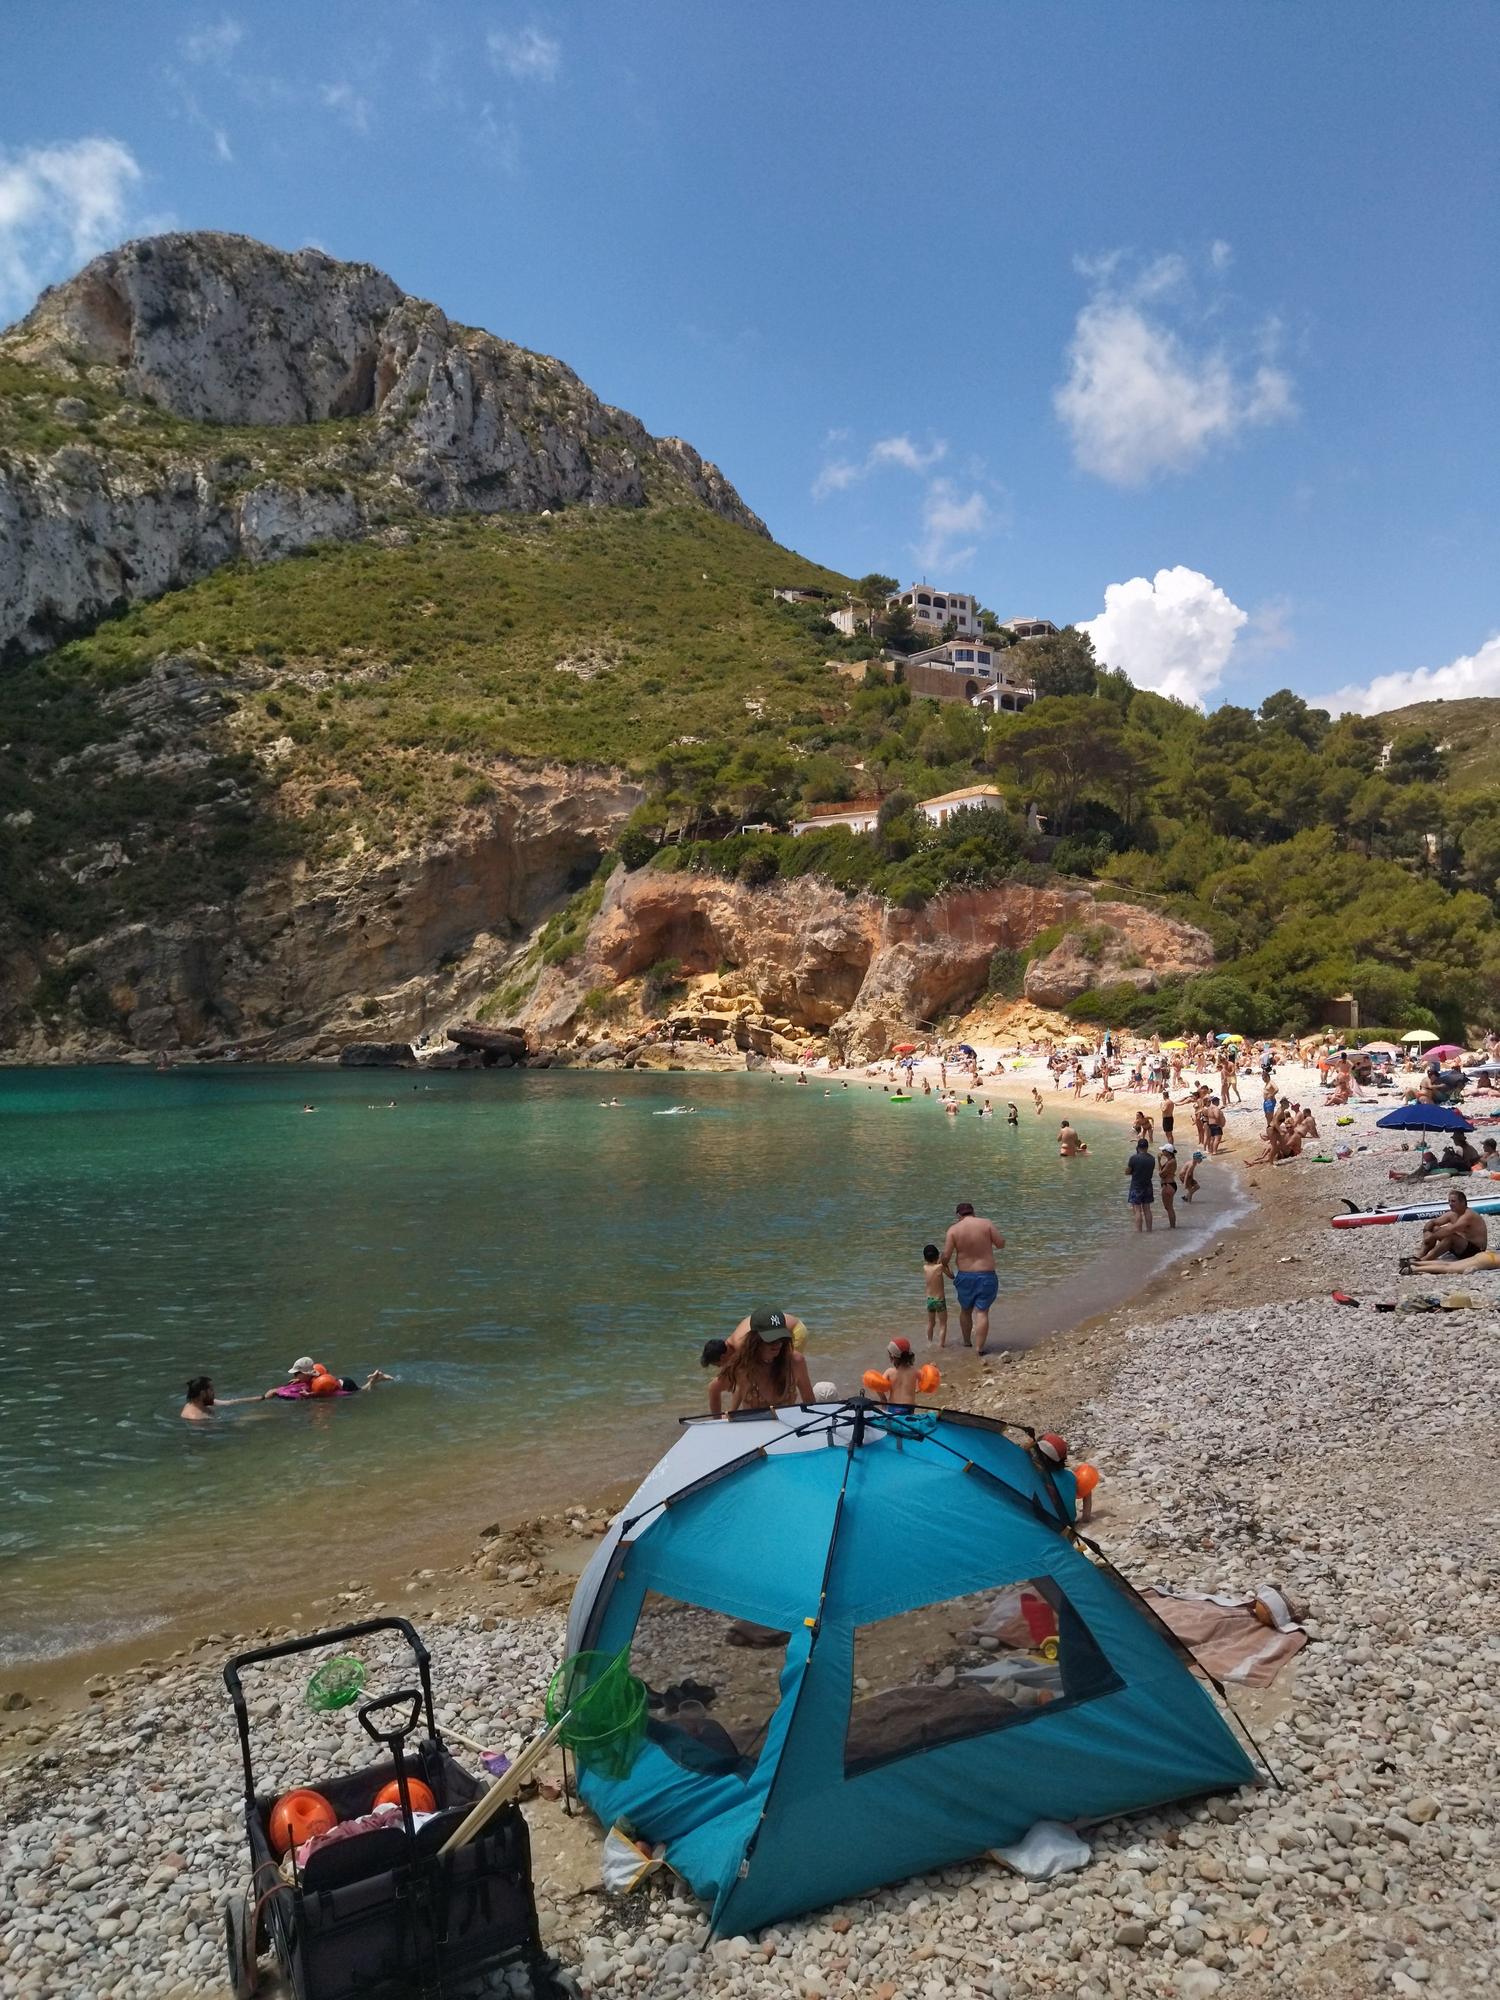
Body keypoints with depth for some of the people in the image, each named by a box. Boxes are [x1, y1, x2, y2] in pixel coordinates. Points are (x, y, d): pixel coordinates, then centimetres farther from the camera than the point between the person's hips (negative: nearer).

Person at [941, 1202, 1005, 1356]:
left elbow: (946, 1256, -10)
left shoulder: (954, 1229, -7)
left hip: (965, 1276, 1)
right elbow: (1001, 1244, -5)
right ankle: (979, 1348, -1)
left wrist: (946, 1269, 10)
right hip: (986, 1275, -1)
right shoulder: (986, 1223, -8)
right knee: (982, 1312, 2)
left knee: (965, 1310, 21)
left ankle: (967, 1342, 37)